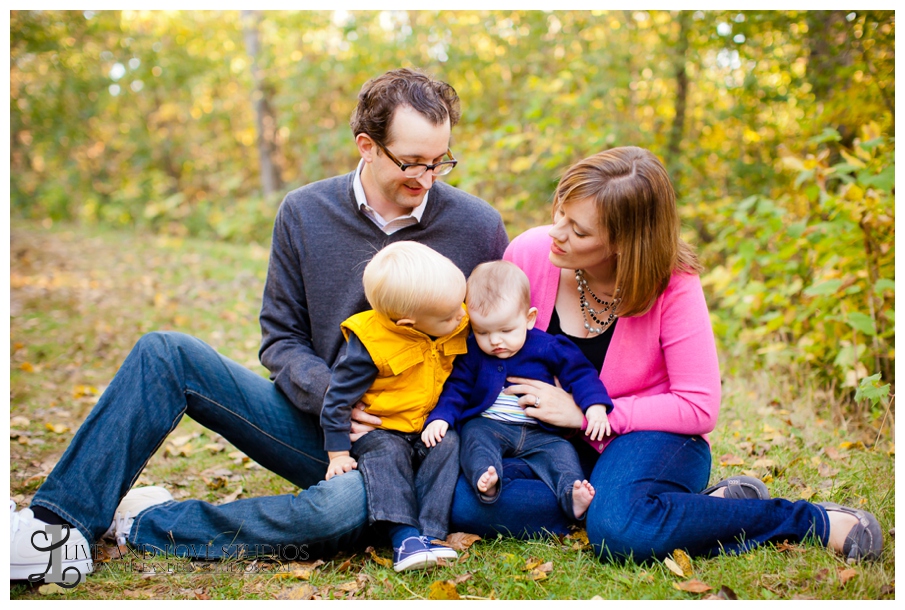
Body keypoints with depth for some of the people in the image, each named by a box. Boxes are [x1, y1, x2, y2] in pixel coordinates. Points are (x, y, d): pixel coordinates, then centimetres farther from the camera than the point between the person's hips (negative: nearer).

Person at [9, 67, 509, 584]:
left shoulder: (478, 227, -6)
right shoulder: (305, 213, -1)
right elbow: (281, 337, 3)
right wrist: (328, 395, -18)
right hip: (314, 415, 3)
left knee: (342, 508, -38)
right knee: (167, 353, -16)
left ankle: (144, 523, -20)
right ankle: (61, 525, -15)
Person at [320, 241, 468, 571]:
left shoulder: (458, 325, -6)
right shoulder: (369, 343, -22)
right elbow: (339, 396, -13)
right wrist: (338, 453, -11)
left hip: (432, 429, 4)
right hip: (382, 430, -3)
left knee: (448, 446, -26)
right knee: (385, 453, -32)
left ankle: (431, 534, -32)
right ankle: (404, 536, -39)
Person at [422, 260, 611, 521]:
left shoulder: (547, 348, 0)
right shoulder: (472, 353, 4)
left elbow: (579, 372, 3)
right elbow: (456, 389, 6)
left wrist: (595, 405, -12)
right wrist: (440, 418, -11)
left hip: (537, 433, 1)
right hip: (486, 424, -1)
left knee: (560, 450, -23)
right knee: (475, 438, -31)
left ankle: (571, 492, -44)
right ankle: (484, 479, -56)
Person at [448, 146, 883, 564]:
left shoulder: (673, 286, -19)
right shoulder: (529, 253, -12)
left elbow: (699, 408, -17)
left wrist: (584, 413, -20)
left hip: (655, 436, -5)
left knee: (621, 528, -39)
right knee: (463, 499, -25)